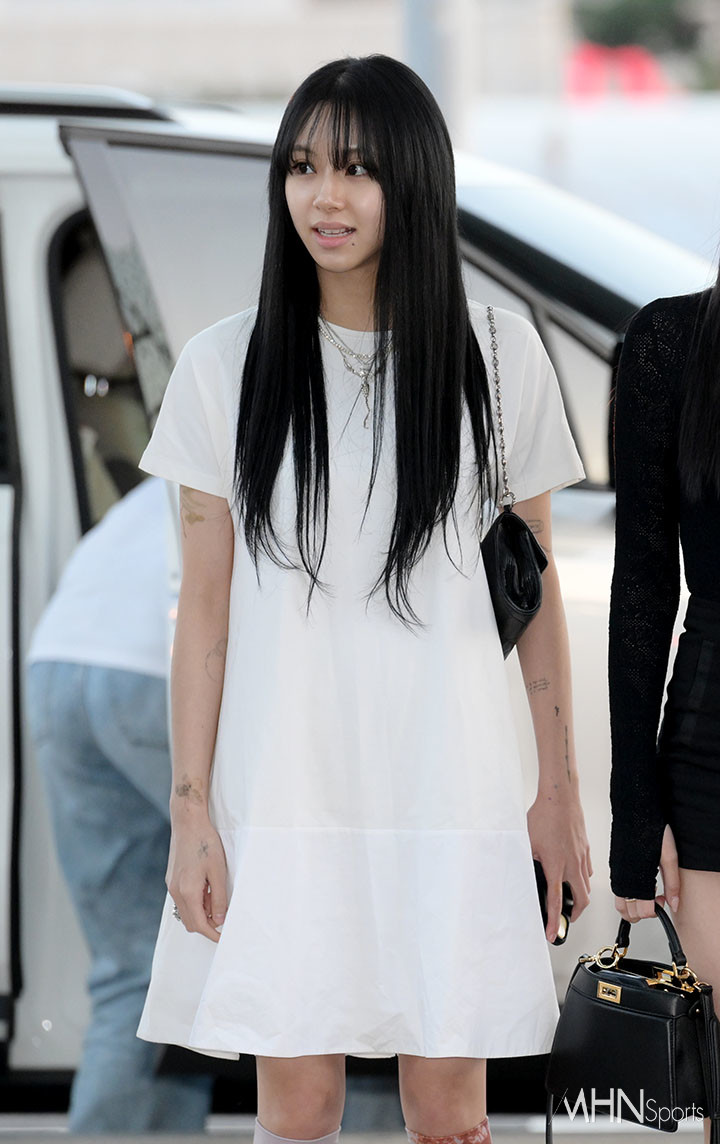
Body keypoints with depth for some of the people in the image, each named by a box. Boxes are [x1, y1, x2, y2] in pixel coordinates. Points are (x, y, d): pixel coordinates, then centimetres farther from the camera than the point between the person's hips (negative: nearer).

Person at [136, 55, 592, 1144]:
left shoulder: (499, 356, 2)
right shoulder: (226, 365, 2)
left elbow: (535, 586, 8)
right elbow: (205, 606, 3)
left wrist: (561, 789, 7)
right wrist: (191, 812, -2)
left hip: (450, 792, 0)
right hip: (283, 796, 0)